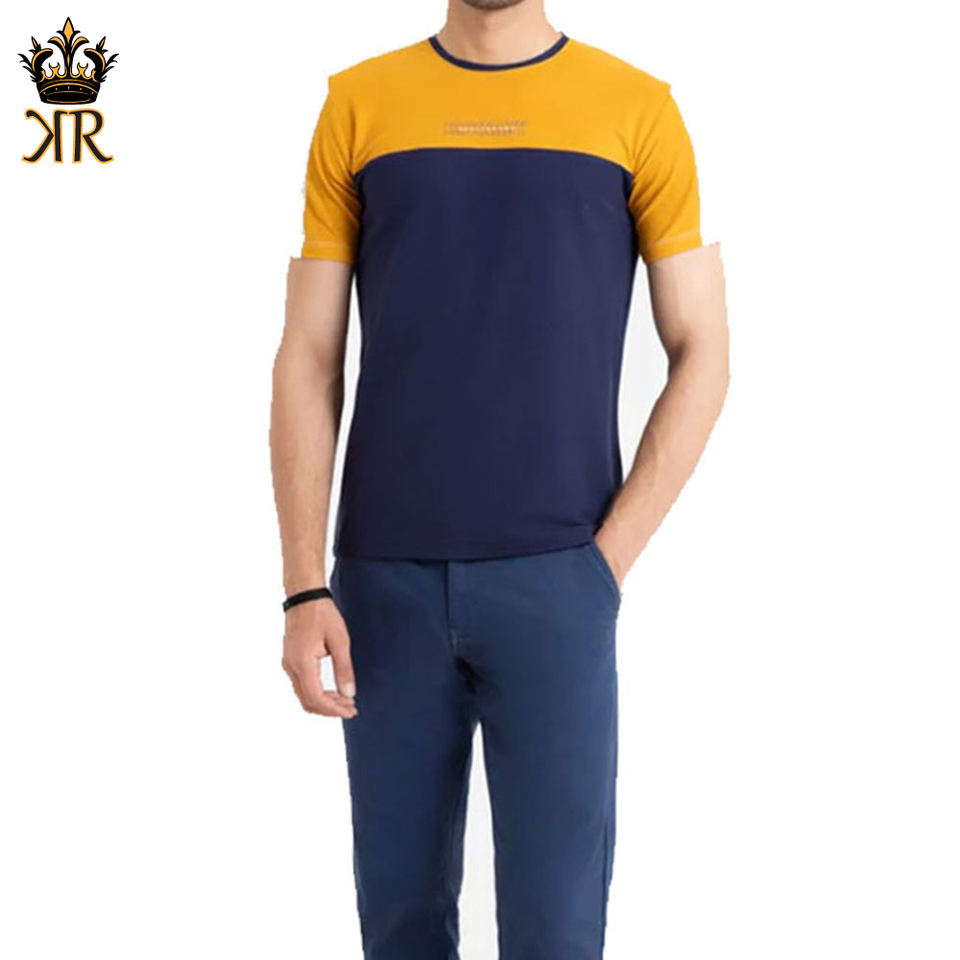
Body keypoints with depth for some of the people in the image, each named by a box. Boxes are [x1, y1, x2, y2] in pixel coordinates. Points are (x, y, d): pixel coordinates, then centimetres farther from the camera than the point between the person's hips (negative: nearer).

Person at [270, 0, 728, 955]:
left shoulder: (637, 110, 1)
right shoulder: (358, 105, 5)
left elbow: (701, 355, 2)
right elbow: (307, 362, 3)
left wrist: (606, 562, -6)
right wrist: (303, 590, -4)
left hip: (554, 583, -1)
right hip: (388, 581, 2)